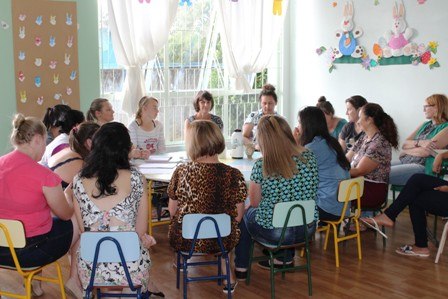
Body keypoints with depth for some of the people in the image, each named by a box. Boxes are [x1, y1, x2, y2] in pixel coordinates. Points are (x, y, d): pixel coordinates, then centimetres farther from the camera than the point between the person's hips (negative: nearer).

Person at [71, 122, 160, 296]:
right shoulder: (136, 179, -8)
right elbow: (141, 231, -1)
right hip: (130, 268, -2)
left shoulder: (79, 181, -2)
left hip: (91, 269, 2)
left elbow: (83, 229, 5)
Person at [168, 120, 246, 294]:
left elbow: (172, 211, -2)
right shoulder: (233, 175, -16)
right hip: (221, 242, 0)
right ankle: (227, 278, 36)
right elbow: (238, 216, -8)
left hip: (184, 241, 1)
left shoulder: (181, 172, -13)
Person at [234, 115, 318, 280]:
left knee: (245, 213, 28)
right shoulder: (309, 156, -9)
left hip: (274, 233, -4)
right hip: (308, 229, 4)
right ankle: (286, 257, 42)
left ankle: (241, 267, 35)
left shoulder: (261, 165, -19)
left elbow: (254, 202, -6)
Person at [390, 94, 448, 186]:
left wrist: (405, 151, 1)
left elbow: (426, 151, -15)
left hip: (422, 167, -8)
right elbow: (405, 144, 11)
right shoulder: (425, 125, 19)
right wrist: (419, 143, -10)